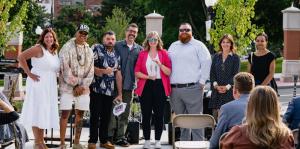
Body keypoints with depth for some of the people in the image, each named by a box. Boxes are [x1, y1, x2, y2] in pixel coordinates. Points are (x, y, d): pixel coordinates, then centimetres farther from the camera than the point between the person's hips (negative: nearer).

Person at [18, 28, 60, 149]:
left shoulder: (55, 52, 13)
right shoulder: (38, 48, -10)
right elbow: (21, 57, -17)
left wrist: (55, 77, 12)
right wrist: (29, 73, -16)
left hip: (50, 86, 8)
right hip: (38, 84, -8)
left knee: (45, 112, 12)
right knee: (37, 111, -4)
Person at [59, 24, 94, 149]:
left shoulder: (89, 50, 12)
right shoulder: (67, 47, -4)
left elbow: (90, 70, 8)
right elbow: (65, 68, -11)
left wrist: (82, 86, -5)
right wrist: (75, 85, -11)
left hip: (83, 87, 5)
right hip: (68, 86, -5)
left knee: (80, 114, 6)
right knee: (65, 113, -7)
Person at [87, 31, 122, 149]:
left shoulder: (116, 55, 14)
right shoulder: (96, 49, -2)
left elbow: (118, 74, 13)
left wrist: (120, 94, 10)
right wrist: (103, 71, -19)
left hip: (110, 90, 5)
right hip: (97, 89, -4)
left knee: (106, 116, 8)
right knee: (95, 115, 0)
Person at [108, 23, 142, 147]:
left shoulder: (139, 49, 9)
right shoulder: (117, 46, 1)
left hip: (130, 85, 3)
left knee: (125, 113, 7)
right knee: (113, 111, -3)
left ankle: (120, 136, 14)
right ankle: (109, 136, 4)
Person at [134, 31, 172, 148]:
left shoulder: (163, 53, 6)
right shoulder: (142, 54, 7)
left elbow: (169, 72, 0)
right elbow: (137, 72, 2)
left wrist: (160, 64, -16)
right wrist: (148, 76, -13)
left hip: (160, 86, 0)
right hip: (146, 87, 0)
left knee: (159, 114, 1)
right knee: (146, 114, 2)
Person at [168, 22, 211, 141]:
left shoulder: (198, 46, 2)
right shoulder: (173, 46, 19)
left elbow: (206, 63, -4)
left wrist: (201, 82, -9)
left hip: (192, 88, -6)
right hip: (174, 89, 6)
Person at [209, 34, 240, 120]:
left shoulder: (235, 58, 4)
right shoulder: (216, 57, 14)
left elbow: (235, 74, -3)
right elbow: (212, 73, 9)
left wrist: (227, 86, -13)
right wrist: (216, 85, -6)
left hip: (230, 91, -3)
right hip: (217, 91, 3)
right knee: (216, 115, -3)